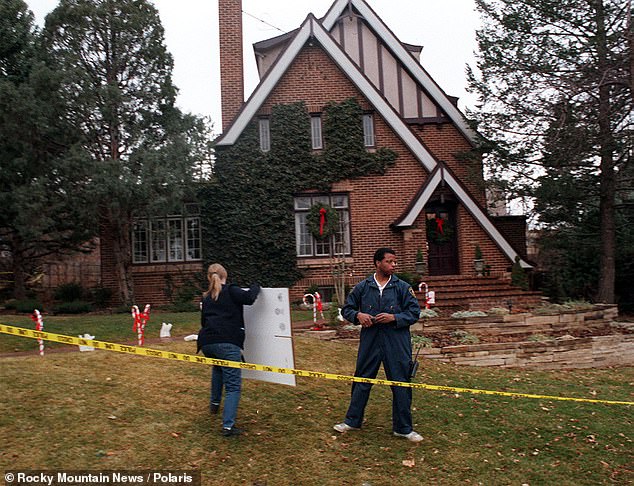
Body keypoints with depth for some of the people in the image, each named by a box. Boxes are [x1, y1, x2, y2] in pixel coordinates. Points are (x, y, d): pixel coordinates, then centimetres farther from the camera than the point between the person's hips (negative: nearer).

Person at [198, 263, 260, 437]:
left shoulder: (206, 298, 21)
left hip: (207, 342, 6)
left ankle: (214, 403, 46)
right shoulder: (231, 291, 4)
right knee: (233, 385, -2)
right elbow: (249, 297, -10)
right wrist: (256, 287, 10)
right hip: (228, 343, -6)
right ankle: (228, 425, -12)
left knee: (218, 367, 37)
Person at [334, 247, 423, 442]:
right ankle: (352, 421, 28)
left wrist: (394, 318, -15)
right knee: (362, 382, 11)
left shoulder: (403, 287, 0)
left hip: (397, 343, -1)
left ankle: (403, 428, 21)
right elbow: (346, 309, 11)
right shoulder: (362, 287, 3)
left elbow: (414, 312, 0)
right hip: (369, 341, 1)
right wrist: (358, 315, -10)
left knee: (401, 384, 5)